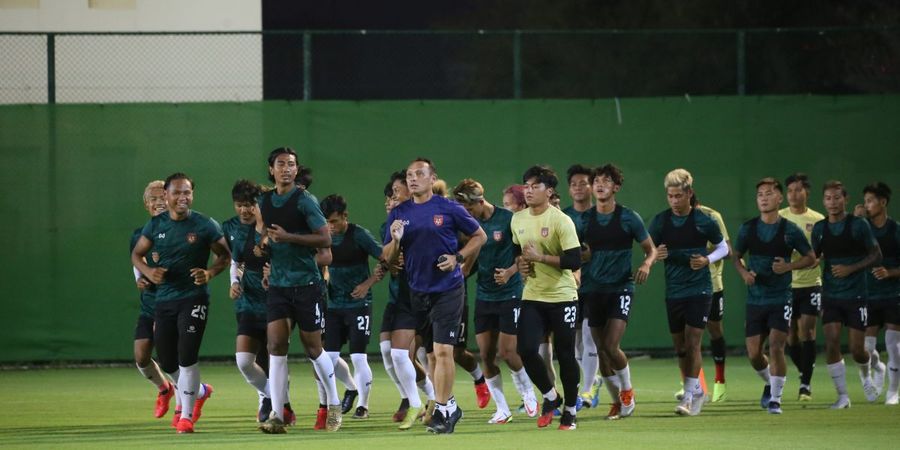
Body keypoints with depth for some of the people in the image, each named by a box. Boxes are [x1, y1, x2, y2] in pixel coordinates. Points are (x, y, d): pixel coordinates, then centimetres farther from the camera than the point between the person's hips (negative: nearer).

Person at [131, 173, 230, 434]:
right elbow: (137, 254, 14)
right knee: (167, 362, 10)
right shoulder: (156, 225, 5)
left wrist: (210, 273, -15)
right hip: (164, 300, 5)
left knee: (186, 356, -15)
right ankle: (199, 392, 38)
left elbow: (225, 255, 4)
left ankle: (186, 416, -4)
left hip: (193, 297, -5)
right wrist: (148, 272, -6)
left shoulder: (204, 226, -5)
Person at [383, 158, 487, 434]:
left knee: (442, 351, -12)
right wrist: (395, 240, -12)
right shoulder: (399, 214, 7)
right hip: (416, 292, 5)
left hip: (447, 289, -5)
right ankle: (449, 405, 22)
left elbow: (479, 236, 6)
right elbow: (388, 259, 9)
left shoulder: (449, 209, -3)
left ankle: (442, 410, -6)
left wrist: (458, 258, -8)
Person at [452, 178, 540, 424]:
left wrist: (510, 271, -22)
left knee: (507, 352, -9)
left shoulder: (507, 219, -11)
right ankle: (502, 410, 11)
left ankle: (527, 392, 19)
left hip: (509, 294, -5)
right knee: (486, 355, 1)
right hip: (484, 296, 5)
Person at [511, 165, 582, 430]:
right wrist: (520, 264, 3)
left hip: (562, 296, -5)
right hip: (532, 296, 5)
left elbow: (574, 261, -18)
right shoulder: (517, 220, 7)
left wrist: (540, 257, -20)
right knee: (525, 349, -11)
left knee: (565, 355, 1)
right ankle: (550, 397, 12)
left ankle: (570, 410, 17)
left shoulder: (561, 221, -12)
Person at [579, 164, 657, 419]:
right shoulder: (583, 220, 5)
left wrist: (646, 264, -15)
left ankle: (627, 390, 10)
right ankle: (617, 401, 19)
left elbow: (651, 249, 5)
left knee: (611, 347, -15)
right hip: (592, 290, 3)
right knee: (601, 350, 4)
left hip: (620, 288, -3)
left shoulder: (628, 218, -2)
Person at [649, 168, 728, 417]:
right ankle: (696, 391, 27)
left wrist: (707, 260, -13)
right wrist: (656, 256, -14)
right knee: (680, 347, 10)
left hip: (699, 289, -4)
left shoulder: (704, 221, -6)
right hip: (673, 291, 4)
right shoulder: (660, 221, 2)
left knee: (692, 343, -11)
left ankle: (689, 396, -8)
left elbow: (723, 247, 6)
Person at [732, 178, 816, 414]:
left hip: (781, 299, -3)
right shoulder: (748, 228, 3)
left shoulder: (790, 230, -4)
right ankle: (770, 383, 33)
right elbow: (736, 257, 14)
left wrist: (788, 266, -14)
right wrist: (744, 272, -8)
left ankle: (775, 398, -3)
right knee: (754, 353, 3)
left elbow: (811, 257, 3)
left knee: (776, 348, -13)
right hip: (755, 298, 3)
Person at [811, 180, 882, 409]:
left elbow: (876, 255, -5)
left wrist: (850, 269, -16)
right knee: (831, 344, -10)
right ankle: (842, 396, -1)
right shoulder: (819, 228, 5)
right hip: (830, 297, 3)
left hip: (855, 295, -3)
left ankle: (866, 376, 33)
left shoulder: (858, 225, -7)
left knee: (856, 348, -1)